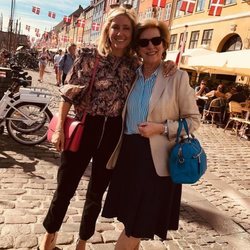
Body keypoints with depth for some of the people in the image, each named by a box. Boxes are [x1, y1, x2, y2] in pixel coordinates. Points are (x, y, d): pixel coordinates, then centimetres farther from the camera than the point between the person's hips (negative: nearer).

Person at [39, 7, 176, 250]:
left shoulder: (136, 65, 2)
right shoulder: (89, 56, -5)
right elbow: (69, 93, -4)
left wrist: (167, 67, -4)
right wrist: (60, 127, -7)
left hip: (114, 133, 2)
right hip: (84, 128, -2)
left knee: (97, 191, 16)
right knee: (65, 185, 11)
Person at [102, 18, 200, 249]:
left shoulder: (178, 77, -6)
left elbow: (193, 119, -4)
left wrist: (161, 128, -17)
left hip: (157, 157, -4)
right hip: (129, 151, 4)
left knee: (141, 222, 6)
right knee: (130, 218, 17)